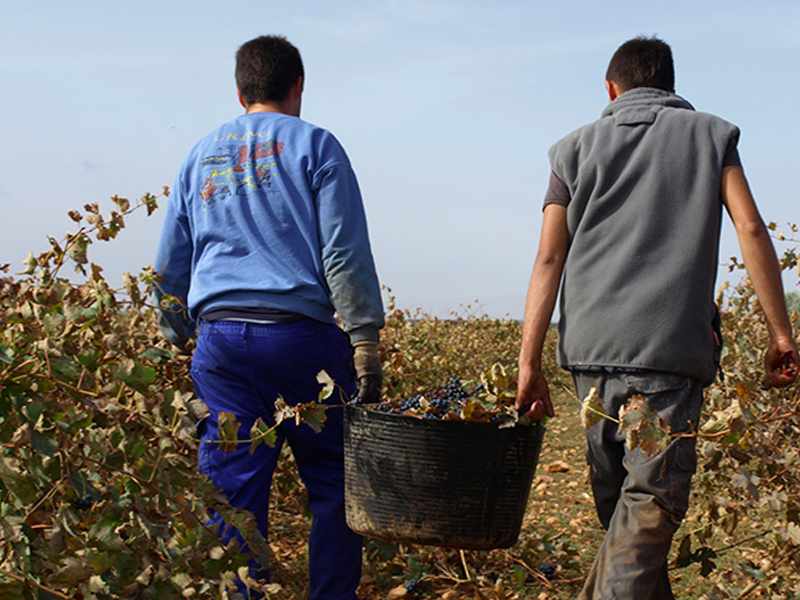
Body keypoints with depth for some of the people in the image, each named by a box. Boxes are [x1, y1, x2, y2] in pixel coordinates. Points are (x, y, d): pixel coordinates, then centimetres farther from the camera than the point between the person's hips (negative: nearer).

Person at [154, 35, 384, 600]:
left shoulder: (201, 155, 19)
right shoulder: (314, 145, 5)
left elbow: (170, 265, 21)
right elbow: (346, 253, -5)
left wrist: (177, 339, 29)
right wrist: (365, 340, -6)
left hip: (220, 336, 4)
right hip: (300, 334, -4)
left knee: (233, 490, 4)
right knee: (335, 483, 6)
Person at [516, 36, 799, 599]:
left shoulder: (577, 147, 17)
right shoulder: (710, 135, 14)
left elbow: (548, 259, 9)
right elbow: (751, 228, 0)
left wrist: (530, 364, 6)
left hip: (591, 345, 3)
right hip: (670, 344, -3)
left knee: (616, 500, 14)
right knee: (651, 501, -6)